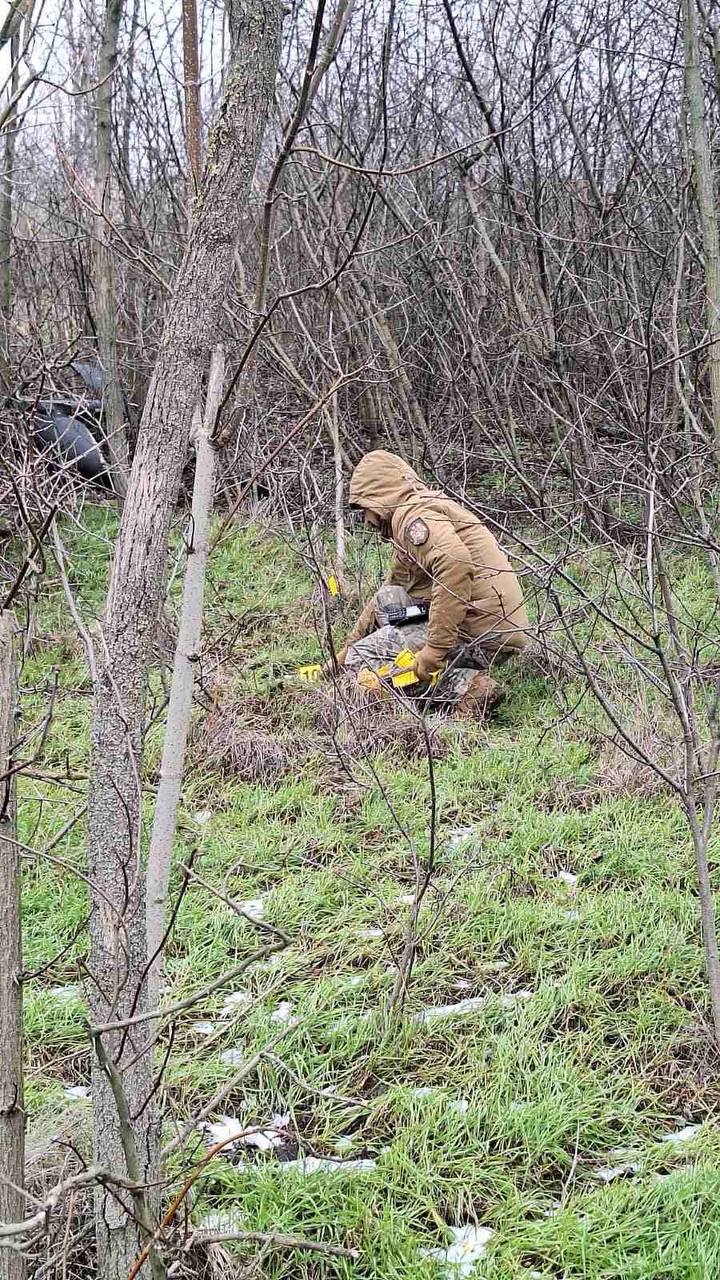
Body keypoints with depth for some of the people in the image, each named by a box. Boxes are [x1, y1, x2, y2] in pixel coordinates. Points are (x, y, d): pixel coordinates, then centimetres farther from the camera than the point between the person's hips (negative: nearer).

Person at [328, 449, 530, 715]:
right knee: (387, 598, 20)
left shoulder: (412, 513, -8)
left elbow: (455, 564, -29)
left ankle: (464, 686, -15)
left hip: (482, 634, -10)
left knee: (361, 659, -2)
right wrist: (344, 651, 36)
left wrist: (435, 648, -27)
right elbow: (385, 598, 35)